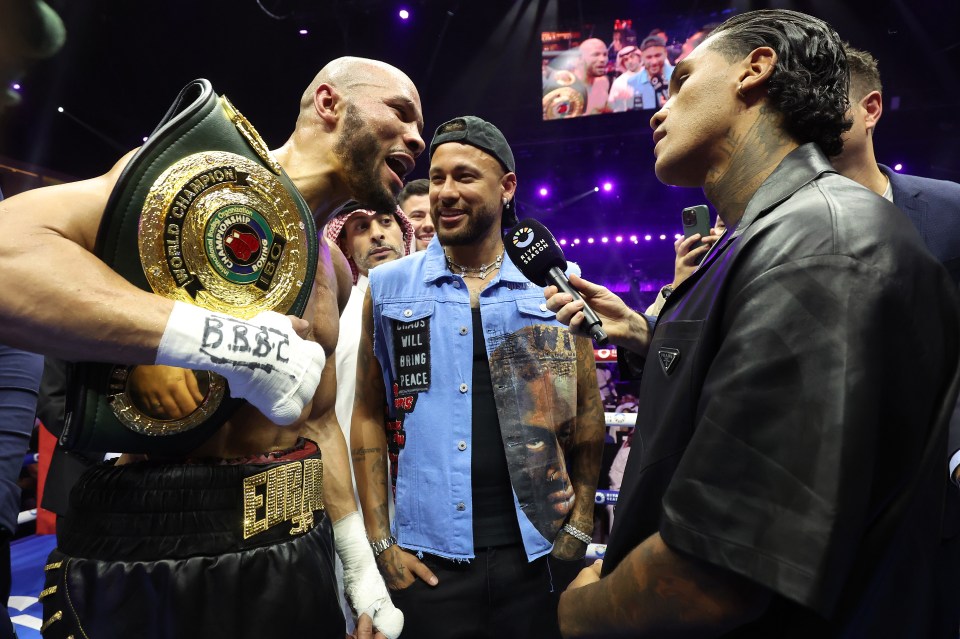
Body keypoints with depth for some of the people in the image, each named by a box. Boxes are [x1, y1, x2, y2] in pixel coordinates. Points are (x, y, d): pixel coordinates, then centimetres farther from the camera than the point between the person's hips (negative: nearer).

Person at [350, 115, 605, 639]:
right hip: (427, 557, 0)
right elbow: (369, 414, 3)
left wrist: (579, 528, 1)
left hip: (538, 553, 1)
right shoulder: (388, 288, 1)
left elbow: (587, 413, 6)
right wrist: (380, 541, -2)